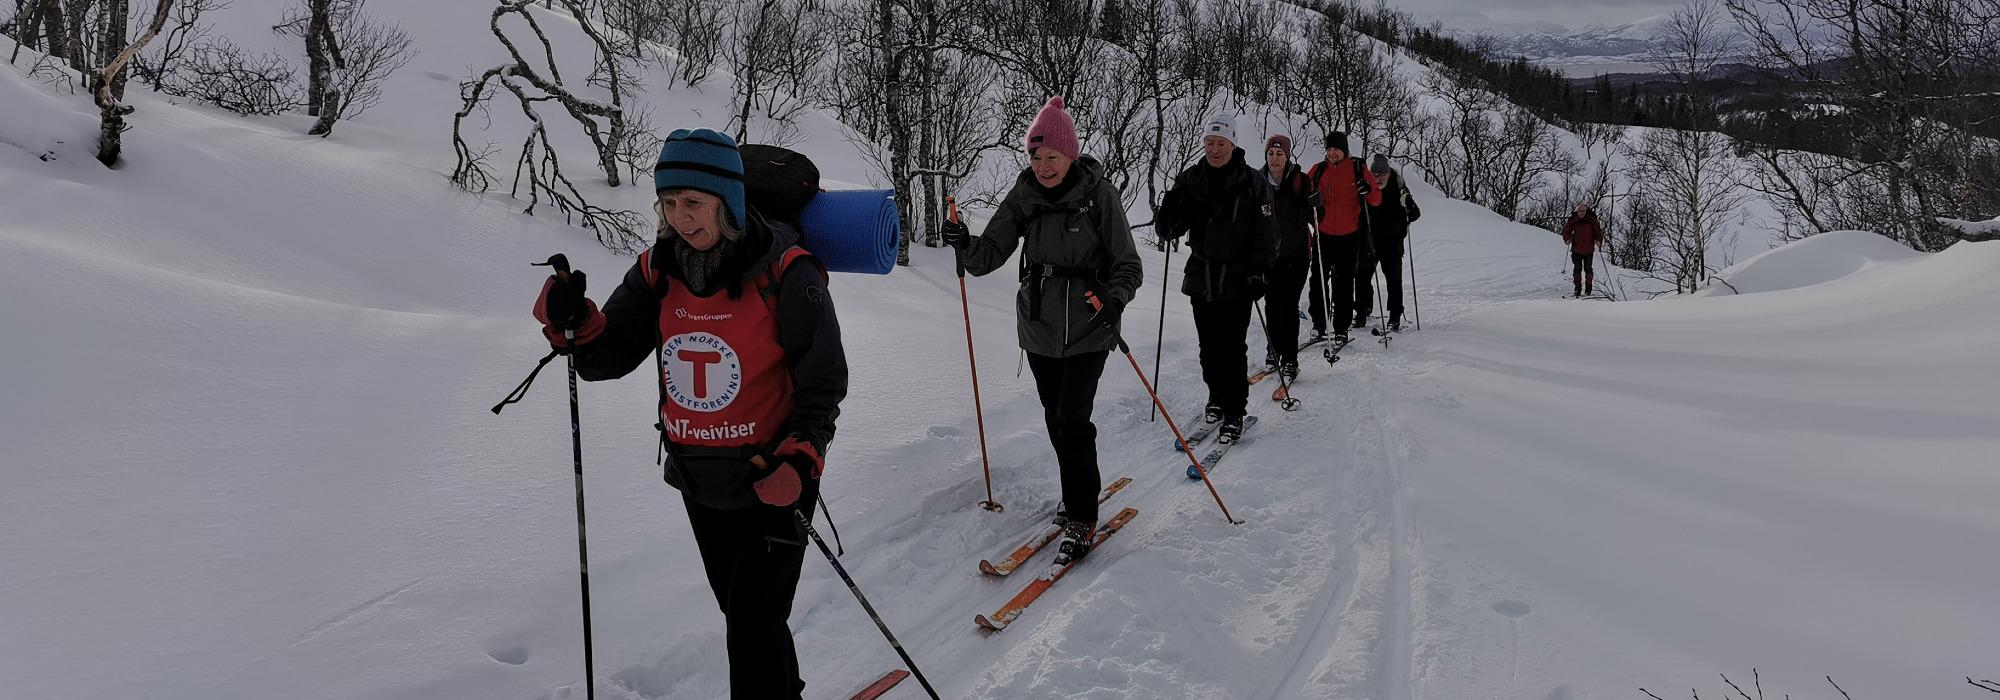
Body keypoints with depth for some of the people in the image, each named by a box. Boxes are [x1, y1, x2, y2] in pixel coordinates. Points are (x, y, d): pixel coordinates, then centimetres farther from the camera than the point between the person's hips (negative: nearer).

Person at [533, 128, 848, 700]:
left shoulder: (783, 272, -18)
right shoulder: (659, 271, -3)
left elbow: (824, 382, -13)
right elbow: (608, 356, 0)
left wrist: (799, 460, -26)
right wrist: (572, 322, -20)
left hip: (773, 479, -6)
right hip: (698, 481, 6)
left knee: (752, 630, -2)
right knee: (741, 612, 24)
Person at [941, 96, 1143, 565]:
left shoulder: (1098, 195, -12)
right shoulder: (1024, 197, -1)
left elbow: (1128, 265, -9)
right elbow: (990, 254, -4)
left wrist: (1114, 300, -28)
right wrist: (965, 244, -25)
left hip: (1088, 331, -4)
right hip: (1039, 329, 5)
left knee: (1073, 420, -9)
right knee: (1055, 418, 13)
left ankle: (1082, 520, 4)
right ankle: (1079, 496, 34)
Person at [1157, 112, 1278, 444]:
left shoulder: (1252, 182, -6)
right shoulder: (1190, 179, 3)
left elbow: (1266, 231, -4)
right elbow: (1173, 227, 5)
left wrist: (1260, 270, -10)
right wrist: (1169, 222, -18)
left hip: (1237, 279, -4)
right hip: (1201, 276, 4)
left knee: (1232, 348, -3)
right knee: (1209, 345, 14)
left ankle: (1234, 413, 6)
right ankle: (1216, 397, 33)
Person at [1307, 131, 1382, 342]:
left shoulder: (1357, 169, -1)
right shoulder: (1319, 170, 4)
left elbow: (1377, 199, 0)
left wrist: (1368, 191, -22)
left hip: (1349, 237, -2)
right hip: (1324, 234, 2)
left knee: (1344, 283, 3)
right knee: (1319, 280, 1)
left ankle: (1341, 328, 8)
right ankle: (1318, 324, 12)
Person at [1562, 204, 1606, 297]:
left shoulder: (1591, 220, -4)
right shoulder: (1573, 220, -1)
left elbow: (1598, 231, -3)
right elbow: (1567, 230, 4)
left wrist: (1599, 240, -19)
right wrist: (1567, 239, -14)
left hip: (1588, 250, -1)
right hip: (1576, 249, 1)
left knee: (1588, 268, 2)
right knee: (1577, 269, 2)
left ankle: (1588, 289, 8)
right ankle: (1577, 289, 8)